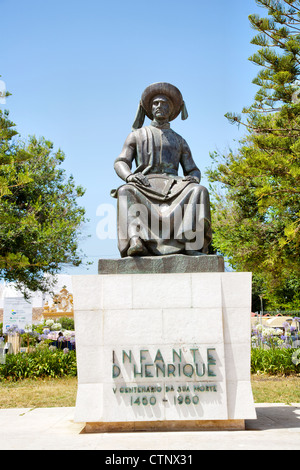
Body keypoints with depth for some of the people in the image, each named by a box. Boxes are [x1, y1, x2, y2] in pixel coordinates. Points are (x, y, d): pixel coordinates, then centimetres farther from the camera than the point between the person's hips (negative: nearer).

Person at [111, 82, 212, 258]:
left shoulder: (179, 140, 27)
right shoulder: (137, 135, 22)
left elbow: (193, 170, 21)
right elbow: (120, 163, 10)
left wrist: (194, 178, -7)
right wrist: (129, 176, -16)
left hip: (172, 185, 2)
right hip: (143, 185, -2)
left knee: (199, 191, -31)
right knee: (126, 192, -38)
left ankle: (191, 243, -48)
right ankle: (134, 241, -59)